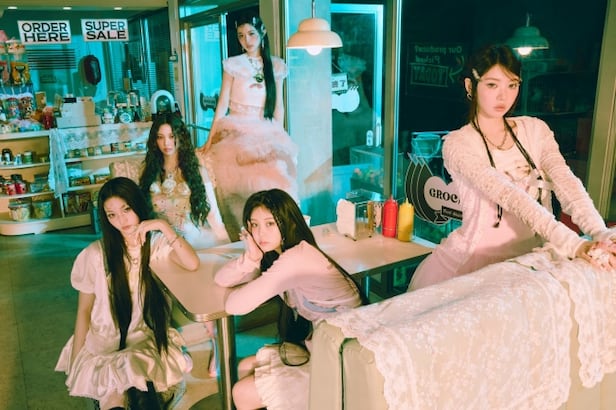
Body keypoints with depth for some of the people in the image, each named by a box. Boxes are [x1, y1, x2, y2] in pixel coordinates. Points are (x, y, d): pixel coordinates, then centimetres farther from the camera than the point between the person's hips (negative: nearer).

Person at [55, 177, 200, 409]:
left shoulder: (157, 244, -4)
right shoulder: (96, 254, -7)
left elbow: (192, 264, -23)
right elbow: (84, 311, 0)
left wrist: (164, 226, -26)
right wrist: (76, 361, -1)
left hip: (147, 337, 1)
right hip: (104, 340, -1)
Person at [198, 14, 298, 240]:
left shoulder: (276, 66, 7)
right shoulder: (232, 65, 1)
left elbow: (278, 106, 9)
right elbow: (222, 103, -2)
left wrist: (279, 138, 4)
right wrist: (210, 140, -8)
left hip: (266, 135, 2)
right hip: (237, 133, -2)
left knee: (270, 185, -12)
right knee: (239, 187, -14)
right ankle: (239, 239, -2)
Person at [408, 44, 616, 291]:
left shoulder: (535, 130, 7)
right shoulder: (458, 144, -9)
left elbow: (567, 184, -6)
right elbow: (511, 197, -21)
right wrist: (571, 243, -30)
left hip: (530, 259, 4)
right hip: (477, 261, -4)